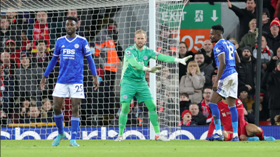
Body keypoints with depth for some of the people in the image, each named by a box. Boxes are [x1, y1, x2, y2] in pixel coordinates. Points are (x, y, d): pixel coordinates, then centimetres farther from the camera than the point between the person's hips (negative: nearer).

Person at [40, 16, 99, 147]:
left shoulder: (82, 41, 1)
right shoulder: (60, 41, 9)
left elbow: (89, 59, 5)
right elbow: (54, 59, 17)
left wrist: (95, 77, -3)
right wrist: (44, 76, 16)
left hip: (76, 81, -3)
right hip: (61, 80, 3)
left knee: (75, 109, -6)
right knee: (56, 108, -1)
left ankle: (73, 139, -3)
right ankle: (60, 133, 21)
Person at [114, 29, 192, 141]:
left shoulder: (147, 51, 3)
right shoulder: (129, 51, -11)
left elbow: (162, 57, -7)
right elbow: (134, 63, -29)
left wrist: (178, 60, -19)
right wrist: (148, 69, -43)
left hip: (141, 82, 4)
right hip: (128, 82, -4)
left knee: (152, 106, -3)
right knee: (125, 107, -12)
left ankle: (157, 134, 3)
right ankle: (120, 135, 0)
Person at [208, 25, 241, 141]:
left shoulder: (219, 46, -11)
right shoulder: (230, 44, 16)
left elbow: (222, 63, -22)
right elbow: (238, 61, 21)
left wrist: (216, 81, -24)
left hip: (226, 77, -9)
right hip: (234, 75, 9)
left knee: (213, 103, -4)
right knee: (232, 105, 9)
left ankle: (218, 132, -9)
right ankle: (235, 135, 6)